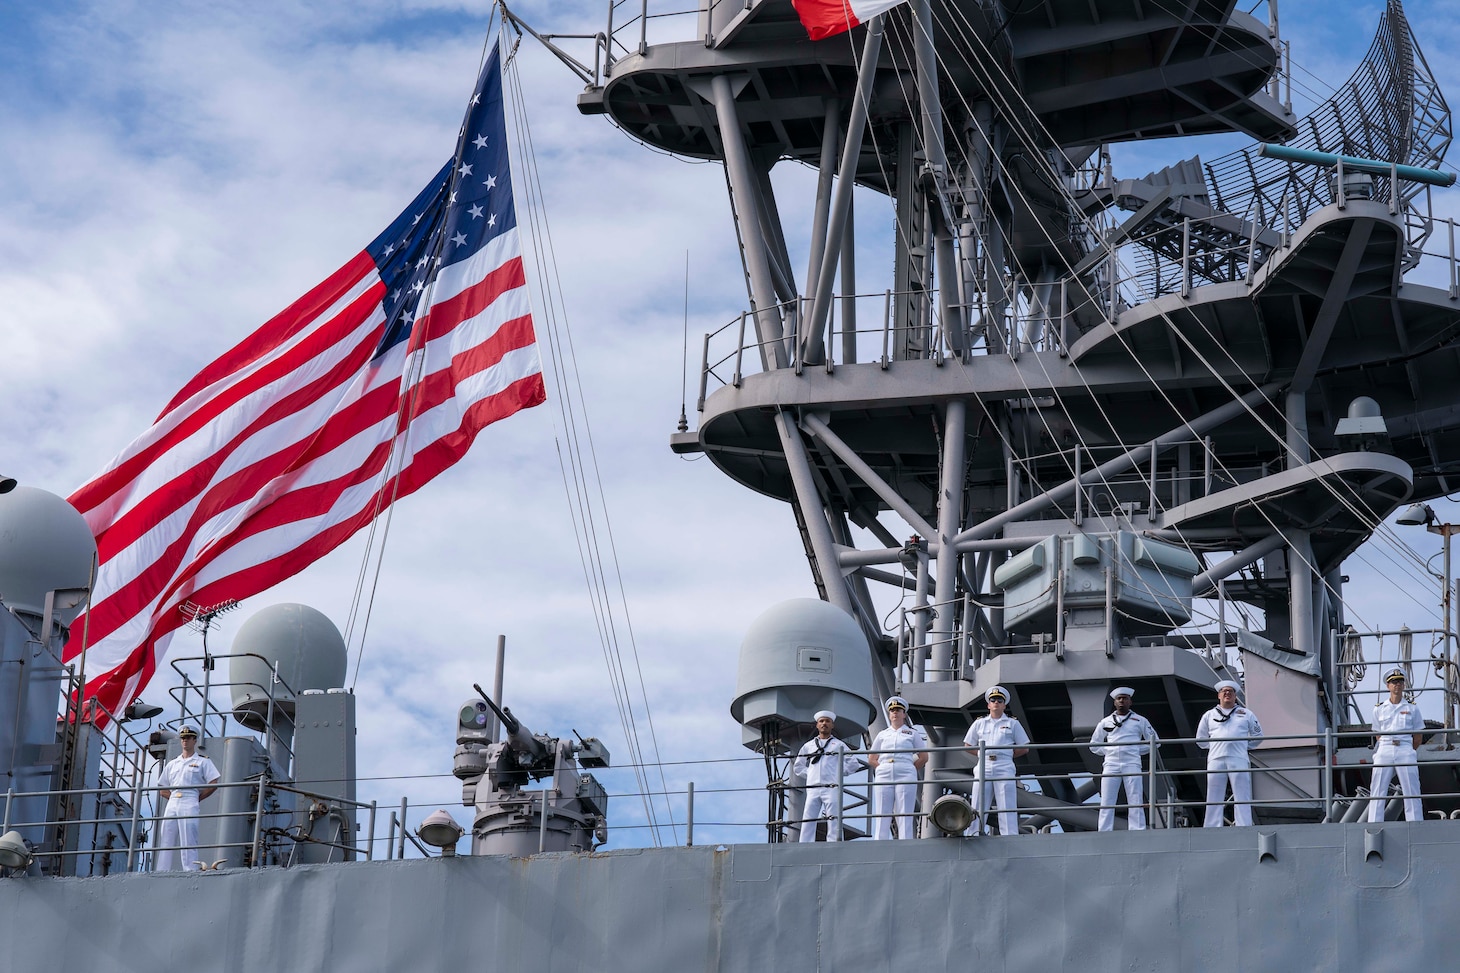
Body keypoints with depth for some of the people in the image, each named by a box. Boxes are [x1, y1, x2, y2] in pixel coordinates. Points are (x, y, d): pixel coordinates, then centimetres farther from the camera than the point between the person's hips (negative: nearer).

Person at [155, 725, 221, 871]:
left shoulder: (203, 761, 9)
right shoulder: (172, 764, 23)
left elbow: (213, 784, -1)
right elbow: (162, 789, 24)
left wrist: (197, 798, -3)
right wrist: (172, 798, 8)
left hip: (189, 804, -5)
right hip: (172, 803, 5)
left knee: (188, 841, -12)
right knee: (166, 840, -2)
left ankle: (190, 873, -17)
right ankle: (161, 874, -6)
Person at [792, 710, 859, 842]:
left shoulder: (839, 745, 14)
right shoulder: (808, 746, 21)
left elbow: (853, 764, 10)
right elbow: (798, 766, 25)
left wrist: (839, 773, 2)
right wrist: (808, 774, 10)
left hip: (831, 787, -3)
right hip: (812, 788, 3)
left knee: (833, 824, -9)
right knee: (807, 822, -4)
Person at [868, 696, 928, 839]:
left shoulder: (912, 733, 14)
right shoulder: (882, 735, 20)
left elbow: (923, 757, 13)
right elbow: (871, 759, 22)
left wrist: (909, 771, 6)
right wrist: (882, 769, 9)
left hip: (905, 778, -2)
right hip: (883, 777, 2)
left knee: (905, 817, -8)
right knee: (882, 817, -4)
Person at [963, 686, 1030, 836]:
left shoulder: (1012, 724, 12)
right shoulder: (979, 723, 17)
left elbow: (1024, 748, 12)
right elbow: (968, 746, 19)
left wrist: (1006, 755, 4)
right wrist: (983, 755, 8)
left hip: (1004, 767, -2)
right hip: (983, 767, 2)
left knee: (1007, 806, -8)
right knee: (978, 806, -5)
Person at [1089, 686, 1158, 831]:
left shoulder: (1140, 721, 13)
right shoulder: (1105, 722, 17)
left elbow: (1153, 742, 16)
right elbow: (1094, 745, 23)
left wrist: (1136, 750, 4)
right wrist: (1108, 751, 7)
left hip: (1132, 764, -1)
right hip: (1111, 764, 1)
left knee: (1135, 802, -8)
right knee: (1106, 803, -6)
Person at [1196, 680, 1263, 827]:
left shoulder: (1246, 714, 17)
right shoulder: (1209, 715, 19)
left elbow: (1257, 735, 22)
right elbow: (1200, 739, 24)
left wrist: (1245, 745, 10)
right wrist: (1214, 746, 12)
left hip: (1239, 759, -1)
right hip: (1216, 759, 1)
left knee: (1242, 797, -6)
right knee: (1214, 797, -3)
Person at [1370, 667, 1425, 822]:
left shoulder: (1412, 708, 8)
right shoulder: (1379, 709, 10)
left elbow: (1418, 738, 12)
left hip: (1405, 750, -1)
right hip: (1385, 750, 1)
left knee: (1411, 791, -5)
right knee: (1377, 791, -7)